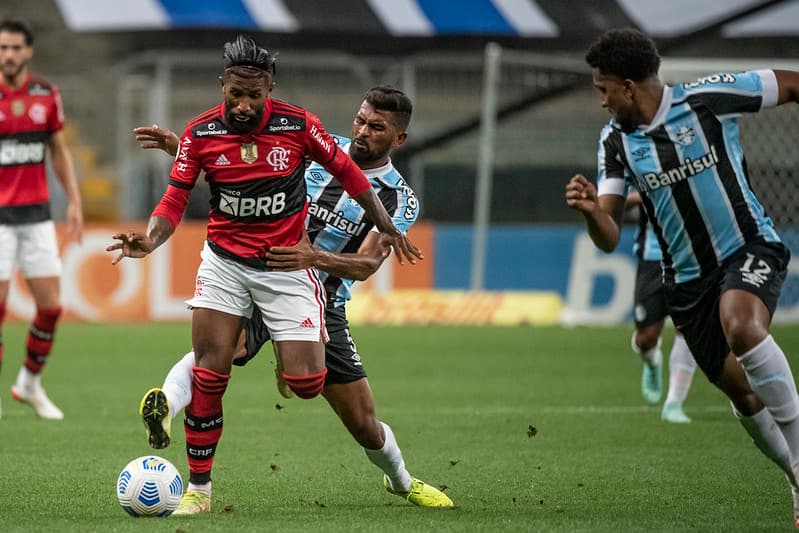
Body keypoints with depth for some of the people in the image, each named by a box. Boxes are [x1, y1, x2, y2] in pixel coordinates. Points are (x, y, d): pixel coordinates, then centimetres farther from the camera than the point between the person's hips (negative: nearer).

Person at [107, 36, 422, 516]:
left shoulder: (298, 125, -11)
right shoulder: (200, 133, -8)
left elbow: (346, 172, 4)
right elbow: (176, 199, -4)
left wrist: (387, 227, 10)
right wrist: (149, 241, -23)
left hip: (288, 265, -1)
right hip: (225, 262, 1)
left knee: (307, 384, -10)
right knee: (208, 376, -10)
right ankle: (199, 488, 1)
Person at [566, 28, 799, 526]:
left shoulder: (708, 98, -14)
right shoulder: (616, 141, 0)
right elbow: (609, 237, -4)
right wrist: (591, 210, -26)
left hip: (750, 250, -5)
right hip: (688, 278, 5)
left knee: (741, 327, -35)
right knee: (742, 392, 4)